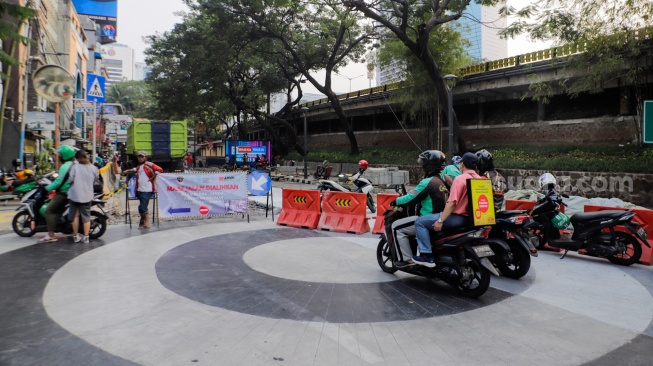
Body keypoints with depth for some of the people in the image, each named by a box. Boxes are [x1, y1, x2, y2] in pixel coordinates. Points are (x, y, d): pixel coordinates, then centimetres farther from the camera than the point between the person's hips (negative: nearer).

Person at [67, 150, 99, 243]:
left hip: (75, 195, -1)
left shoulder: (75, 167, -9)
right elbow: (96, 178, 8)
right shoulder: (93, 168, -6)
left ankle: (76, 236, 17)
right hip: (87, 196, 1)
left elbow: (71, 179, -9)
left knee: (75, 215, 11)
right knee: (86, 216, 7)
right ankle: (85, 237, 6)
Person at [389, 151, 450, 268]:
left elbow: (411, 198, -16)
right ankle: (426, 255, 34)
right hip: (440, 218, 9)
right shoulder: (442, 180, 9)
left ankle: (407, 259, -3)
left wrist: (396, 201, 1)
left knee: (397, 227, -3)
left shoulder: (427, 182, -19)